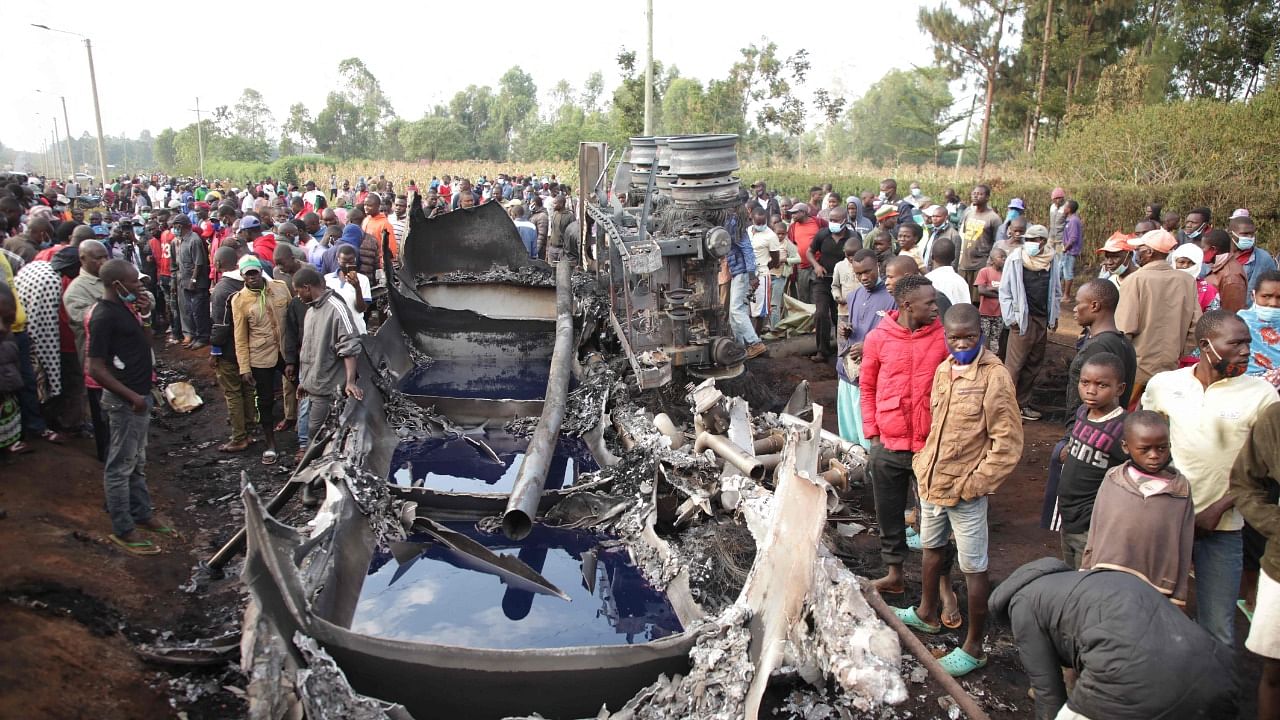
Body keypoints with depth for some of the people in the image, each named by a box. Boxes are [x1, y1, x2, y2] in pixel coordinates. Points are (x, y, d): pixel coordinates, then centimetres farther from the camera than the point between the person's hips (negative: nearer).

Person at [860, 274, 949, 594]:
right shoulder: (878, 338, -4)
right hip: (888, 444, 1)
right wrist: (872, 435, 2)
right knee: (889, 514, 13)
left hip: (930, 444, -1)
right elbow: (867, 388, 5)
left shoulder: (944, 336, -5)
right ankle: (894, 573, 30)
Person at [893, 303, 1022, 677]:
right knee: (932, 548, 25)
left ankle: (974, 647, 19)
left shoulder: (994, 376, -18)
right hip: (931, 482, 8)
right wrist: (924, 463, 10)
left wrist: (973, 484, -16)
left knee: (973, 569, 5)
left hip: (965, 492, -8)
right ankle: (927, 613, 46)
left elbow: (1008, 444, -18)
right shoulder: (943, 370, 4)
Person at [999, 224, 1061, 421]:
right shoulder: (1016, 258, -8)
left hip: (1043, 319, 5)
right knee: (1014, 365, -5)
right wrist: (1011, 318, -9)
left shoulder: (1052, 259, 5)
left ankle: (1022, 403, 20)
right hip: (1023, 319, -5)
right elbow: (1005, 291, -5)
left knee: (1033, 364, 11)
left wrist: (1054, 316, 13)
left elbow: (1056, 290, 15)